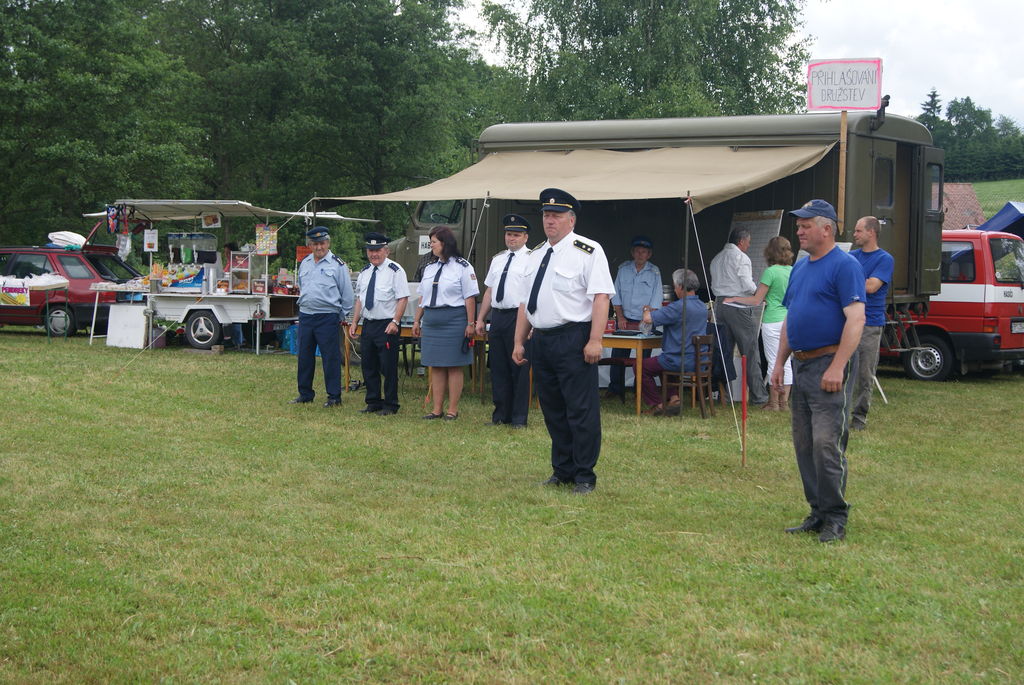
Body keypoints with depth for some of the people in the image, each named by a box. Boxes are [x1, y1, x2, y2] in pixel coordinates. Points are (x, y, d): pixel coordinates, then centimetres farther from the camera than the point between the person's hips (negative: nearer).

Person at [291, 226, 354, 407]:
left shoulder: (337, 265, -4)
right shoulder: (304, 264, 13)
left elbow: (347, 294, 0)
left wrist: (342, 316, 2)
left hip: (328, 317, -6)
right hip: (305, 316, 6)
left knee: (331, 358, -3)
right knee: (305, 357, 10)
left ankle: (334, 396, 4)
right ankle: (305, 394, 20)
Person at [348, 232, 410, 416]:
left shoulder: (395, 271, -8)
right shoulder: (364, 272, 14)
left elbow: (403, 298, -12)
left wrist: (395, 322, -20)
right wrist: (354, 322, 13)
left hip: (387, 325, -7)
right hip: (368, 325, 7)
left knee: (388, 367, -3)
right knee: (368, 366, 10)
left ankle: (390, 406, 6)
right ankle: (373, 403, 20)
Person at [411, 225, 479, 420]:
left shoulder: (462, 267, -4)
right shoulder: (429, 268, 14)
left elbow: (470, 298, -7)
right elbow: (422, 297, 19)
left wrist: (471, 323, -11)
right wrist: (417, 321, 17)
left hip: (454, 319, -6)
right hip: (431, 321, 6)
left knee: (454, 366, -1)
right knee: (435, 367, 8)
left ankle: (453, 409, 5)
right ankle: (437, 409, 13)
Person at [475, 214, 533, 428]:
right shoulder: (498, 259, 16)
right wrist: (480, 319, 15)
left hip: (518, 317, -7)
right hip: (497, 317, 7)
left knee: (519, 369, 0)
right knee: (498, 368, 10)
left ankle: (519, 418, 7)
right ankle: (501, 415, 19)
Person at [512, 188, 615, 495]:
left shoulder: (587, 251, -6)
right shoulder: (536, 256, 17)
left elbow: (601, 297, -13)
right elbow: (526, 303, 21)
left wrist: (594, 341, -20)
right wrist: (519, 342, 15)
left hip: (573, 341, -7)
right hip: (540, 340, 7)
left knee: (581, 411, -5)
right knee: (552, 411, 13)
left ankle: (584, 477, 3)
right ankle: (562, 471, 23)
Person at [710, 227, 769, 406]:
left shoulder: (716, 259, 15)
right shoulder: (740, 257, -8)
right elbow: (748, 286, -13)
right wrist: (758, 292, 5)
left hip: (720, 304, 7)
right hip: (738, 307, -7)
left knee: (724, 352, 8)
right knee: (750, 352, -2)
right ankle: (758, 395, -1)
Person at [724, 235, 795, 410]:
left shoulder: (771, 272, -12)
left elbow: (756, 299, -9)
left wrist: (734, 299, 2)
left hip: (773, 320, -6)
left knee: (774, 363, 0)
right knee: (786, 363, 10)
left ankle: (773, 402, 6)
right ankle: (784, 401, 14)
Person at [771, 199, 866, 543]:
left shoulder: (845, 265, -10)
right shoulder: (800, 267, 17)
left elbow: (855, 319, -17)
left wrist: (837, 367, -23)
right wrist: (780, 362, 17)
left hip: (829, 365, -9)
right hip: (801, 366, 9)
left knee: (827, 443, -10)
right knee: (804, 444, 9)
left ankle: (835, 518, -2)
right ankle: (818, 512, 17)